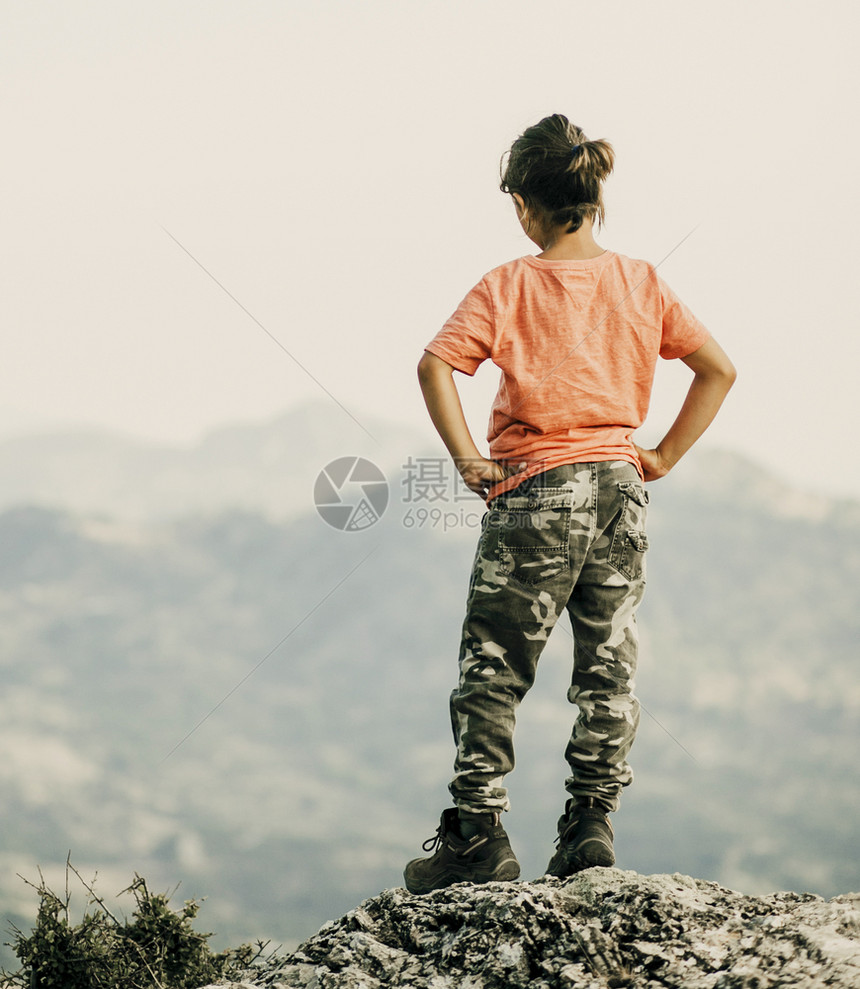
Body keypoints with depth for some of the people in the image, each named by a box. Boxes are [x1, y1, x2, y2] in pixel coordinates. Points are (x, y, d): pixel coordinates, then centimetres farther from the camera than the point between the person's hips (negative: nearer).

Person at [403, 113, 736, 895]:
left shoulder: (510, 285, -5)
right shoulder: (641, 283, 5)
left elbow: (436, 366, -18)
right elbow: (719, 370, 4)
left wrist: (469, 460, -13)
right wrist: (663, 457, 6)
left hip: (536, 487, -3)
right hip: (619, 487, 4)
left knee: (494, 669, 4)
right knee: (609, 668, 9)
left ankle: (479, 834, 3)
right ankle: (591, 825, 8)